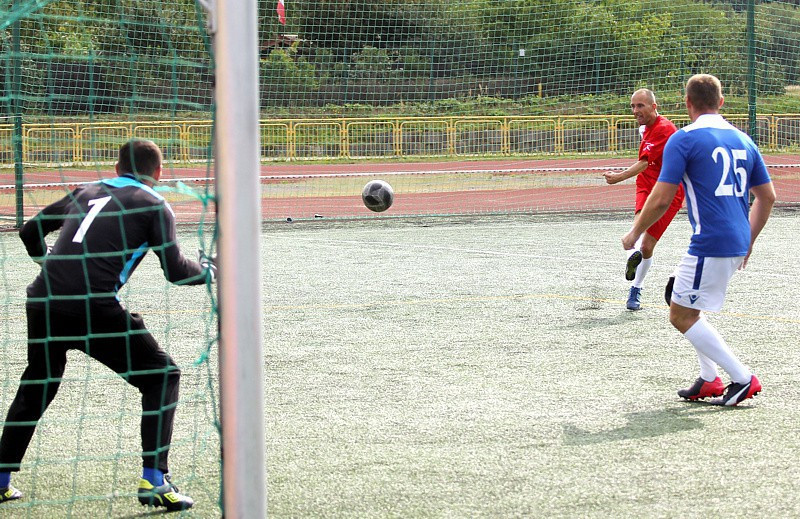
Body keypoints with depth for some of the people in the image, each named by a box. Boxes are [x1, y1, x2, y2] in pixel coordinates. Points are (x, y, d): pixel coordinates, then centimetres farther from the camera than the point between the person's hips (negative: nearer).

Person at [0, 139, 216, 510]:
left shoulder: (86, 192, 23)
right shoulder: (154, 205, 8)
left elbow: (30, 231, 32)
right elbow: (175, 271, 1)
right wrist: (207, 269, 23)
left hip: (42, 302, 5)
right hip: (95, 309, -5)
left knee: (37, 384, 27)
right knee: (162, 377, 10)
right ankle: (154, 480, 0)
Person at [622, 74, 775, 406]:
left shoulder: (684, 139, -7)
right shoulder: (741, 140, 13)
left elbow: (661, 199, -11)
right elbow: (767, 196, 16)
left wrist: (634, 233, 4)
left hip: (709, 245, -8)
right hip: (737, 244, 8)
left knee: (682, 316, 2)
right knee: (683, 301, 23)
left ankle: (743, 379, 0)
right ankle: (709, 379, 19)